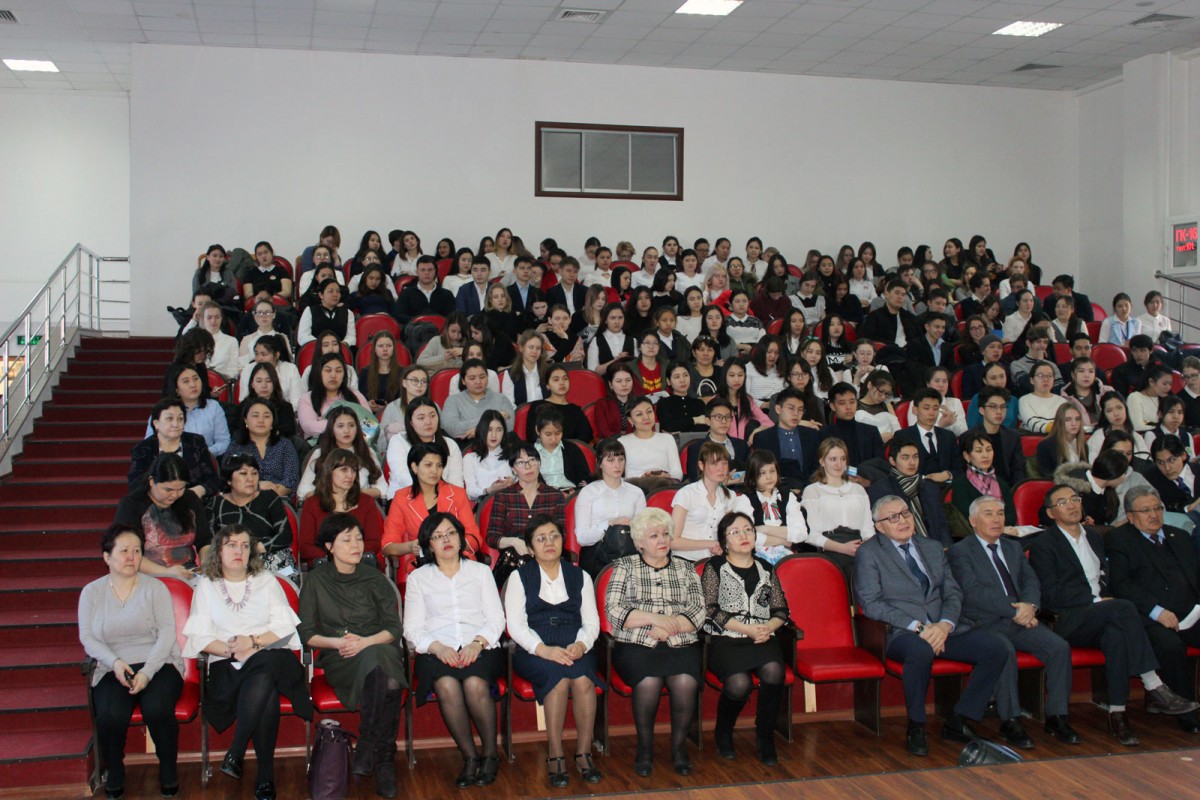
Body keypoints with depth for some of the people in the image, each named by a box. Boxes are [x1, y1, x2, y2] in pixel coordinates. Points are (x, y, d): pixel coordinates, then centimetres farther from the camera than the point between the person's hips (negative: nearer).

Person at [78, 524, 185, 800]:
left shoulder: (155, 588, 7)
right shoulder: (91, 592, 12)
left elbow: (167, 632, -3)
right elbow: (87, 638, 4)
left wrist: (147, 672, -17)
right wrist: (115, 662, -15)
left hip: (158, 665, -1)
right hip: (113, 670, 1)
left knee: (157, 709, -31)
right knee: (110, 715, -29)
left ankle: (169, 776, -8)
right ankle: (114, 777, -3)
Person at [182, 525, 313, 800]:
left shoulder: (266, 581, 16)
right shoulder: (206, 585, 14)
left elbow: (285, 627, 7)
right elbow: (200, 637, 4)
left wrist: (253, 641, -10)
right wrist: (234, 651, -13)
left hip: (269, 656, 1)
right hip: (227, 664, -1)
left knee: (263, 677, -39)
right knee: (267, 694, -34)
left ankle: (236, 751, -33)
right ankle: (265, 775, -30)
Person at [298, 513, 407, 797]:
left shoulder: (375, 579, 13)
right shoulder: (315, 581, 10)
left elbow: (394, 629, 6)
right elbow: (306, 634, 6)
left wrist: (365, 642, -12)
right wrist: (337, 642, -12)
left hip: (379, 649, 2)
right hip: (338, 659, -2)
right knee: (386, 682, -37)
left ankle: (367, 749, -23)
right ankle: (383, 758, -25)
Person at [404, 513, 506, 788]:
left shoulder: (480, 571, 19)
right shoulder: (418, 578, 17)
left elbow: (496, 618, 10)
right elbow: (412, 627, 8)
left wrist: (478, 643, -9)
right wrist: (437, 647, -11)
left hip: (480, 648, 0)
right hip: (437, 650, 0)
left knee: (475, 685, -33)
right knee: (447, 686, -34)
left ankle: (490, 755, -14)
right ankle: (470, 757, -18)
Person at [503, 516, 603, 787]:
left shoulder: (580, 577, 18)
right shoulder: (519, 578, 11)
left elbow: (592, 622, 10)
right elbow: (516, 625, 0)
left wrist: (581, 644, -13)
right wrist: (544, 649, -18)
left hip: (575, 649, 2)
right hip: (534, 650, -2)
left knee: (583, 679, -31)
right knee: (560, 676, -33)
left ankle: (584, 752, -21)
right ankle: (555, 755, -25)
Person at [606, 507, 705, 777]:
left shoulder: (686, 569, 18)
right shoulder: (625, 566, 12)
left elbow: (698, 612, 8)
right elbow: (613, 611, -1)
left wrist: (671, 626, -10)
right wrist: (654, 618, -11)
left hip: (681, 644, 2)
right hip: (636, 645, -2)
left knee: (686, 682, -31)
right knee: (649, 682, -34)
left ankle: (679, 746, -6)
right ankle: (644, 747, -10)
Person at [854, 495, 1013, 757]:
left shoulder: (933, 548, 20)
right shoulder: (869, 553, 3)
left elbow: (953, 593, 12)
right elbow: (871, 604, -8)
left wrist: (945, 625, -10)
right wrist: (916, 627, -17)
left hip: (943, 629, 6)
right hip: (900, 634, -5)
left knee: (998, 648, -16)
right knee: (920, 650, -39)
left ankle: (957, 722, -4)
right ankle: (916, 728, -18)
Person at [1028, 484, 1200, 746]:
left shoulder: (1094, 538, 26)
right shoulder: (1042, 545, 2)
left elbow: (1107, 579, 23)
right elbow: (1050, 595, -8)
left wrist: (1106, 596, 0)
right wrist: (1095, 600, -15)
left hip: (1101, 617, 5)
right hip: (1068, 622, -5)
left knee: (1116, 633, -34)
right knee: (1123, 607, -33)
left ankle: (1117, 713, -34)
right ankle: (1154, 689, -33)